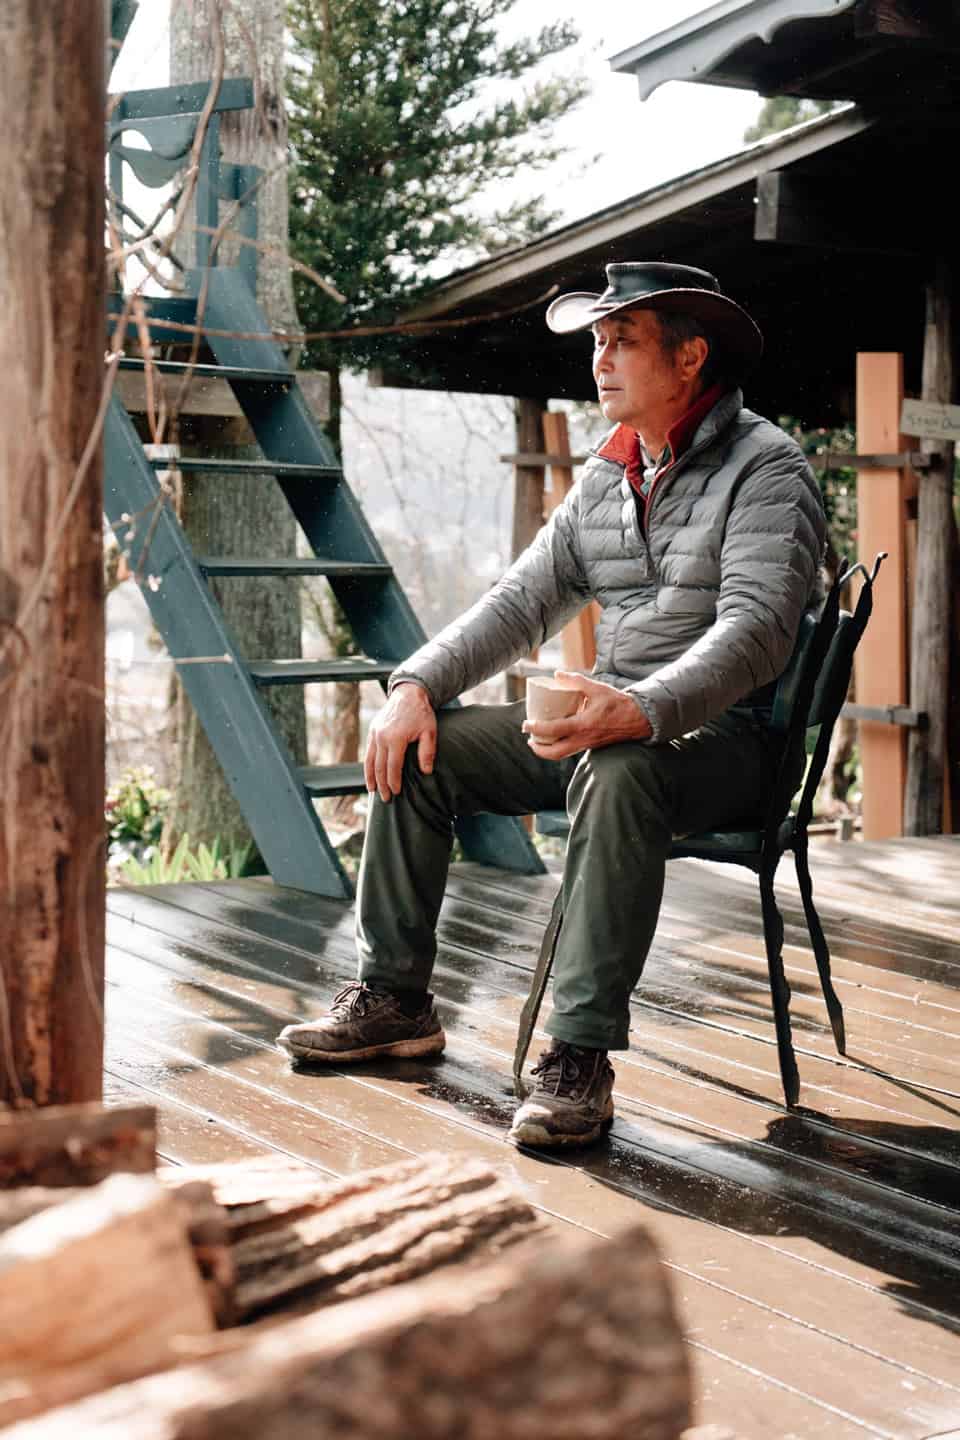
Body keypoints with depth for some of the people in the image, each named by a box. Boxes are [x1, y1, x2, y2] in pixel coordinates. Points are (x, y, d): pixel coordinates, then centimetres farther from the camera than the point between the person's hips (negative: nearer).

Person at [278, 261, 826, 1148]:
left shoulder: (765, 468, -9)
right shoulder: (606, 478, 15)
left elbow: (757, 629, -23)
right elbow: (522, 603, 13)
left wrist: (641, 710, -40)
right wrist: (418, 684, -3)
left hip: (726, 735, -7)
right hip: (614, 719, 8)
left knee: (617, 774, -40)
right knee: (419, 748, -4)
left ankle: (580, 1056, -33)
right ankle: (394, 998, 3)